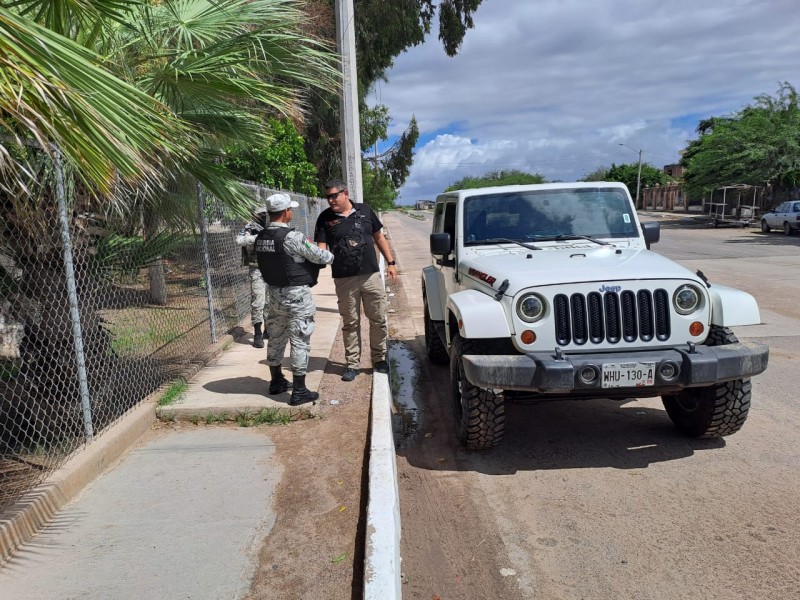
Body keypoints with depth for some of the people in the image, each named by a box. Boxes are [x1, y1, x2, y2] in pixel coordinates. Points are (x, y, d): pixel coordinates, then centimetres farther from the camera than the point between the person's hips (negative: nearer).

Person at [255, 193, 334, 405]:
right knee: (299, 341, -1)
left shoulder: (261, 238, 3)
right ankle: (299, 391, 4)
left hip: (274, 292, 8)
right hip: (296, 294, -8)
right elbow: (318, 256, -13)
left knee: (276, 338, 18)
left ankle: (276, 381, 32)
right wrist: (333, 256, 8)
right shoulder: (291, 237, -19)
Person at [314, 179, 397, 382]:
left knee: (378, 319, 6)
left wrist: (390, 262, 9)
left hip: (371, 275, 1)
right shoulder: (325, 218, 2)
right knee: (350, 323, 8)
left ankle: (379, 358, 23)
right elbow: (321, 247, -3)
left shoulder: (365, 211, 5)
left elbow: (379, 237, 12)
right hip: (344, 279, -1)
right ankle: (352, 364, 17)